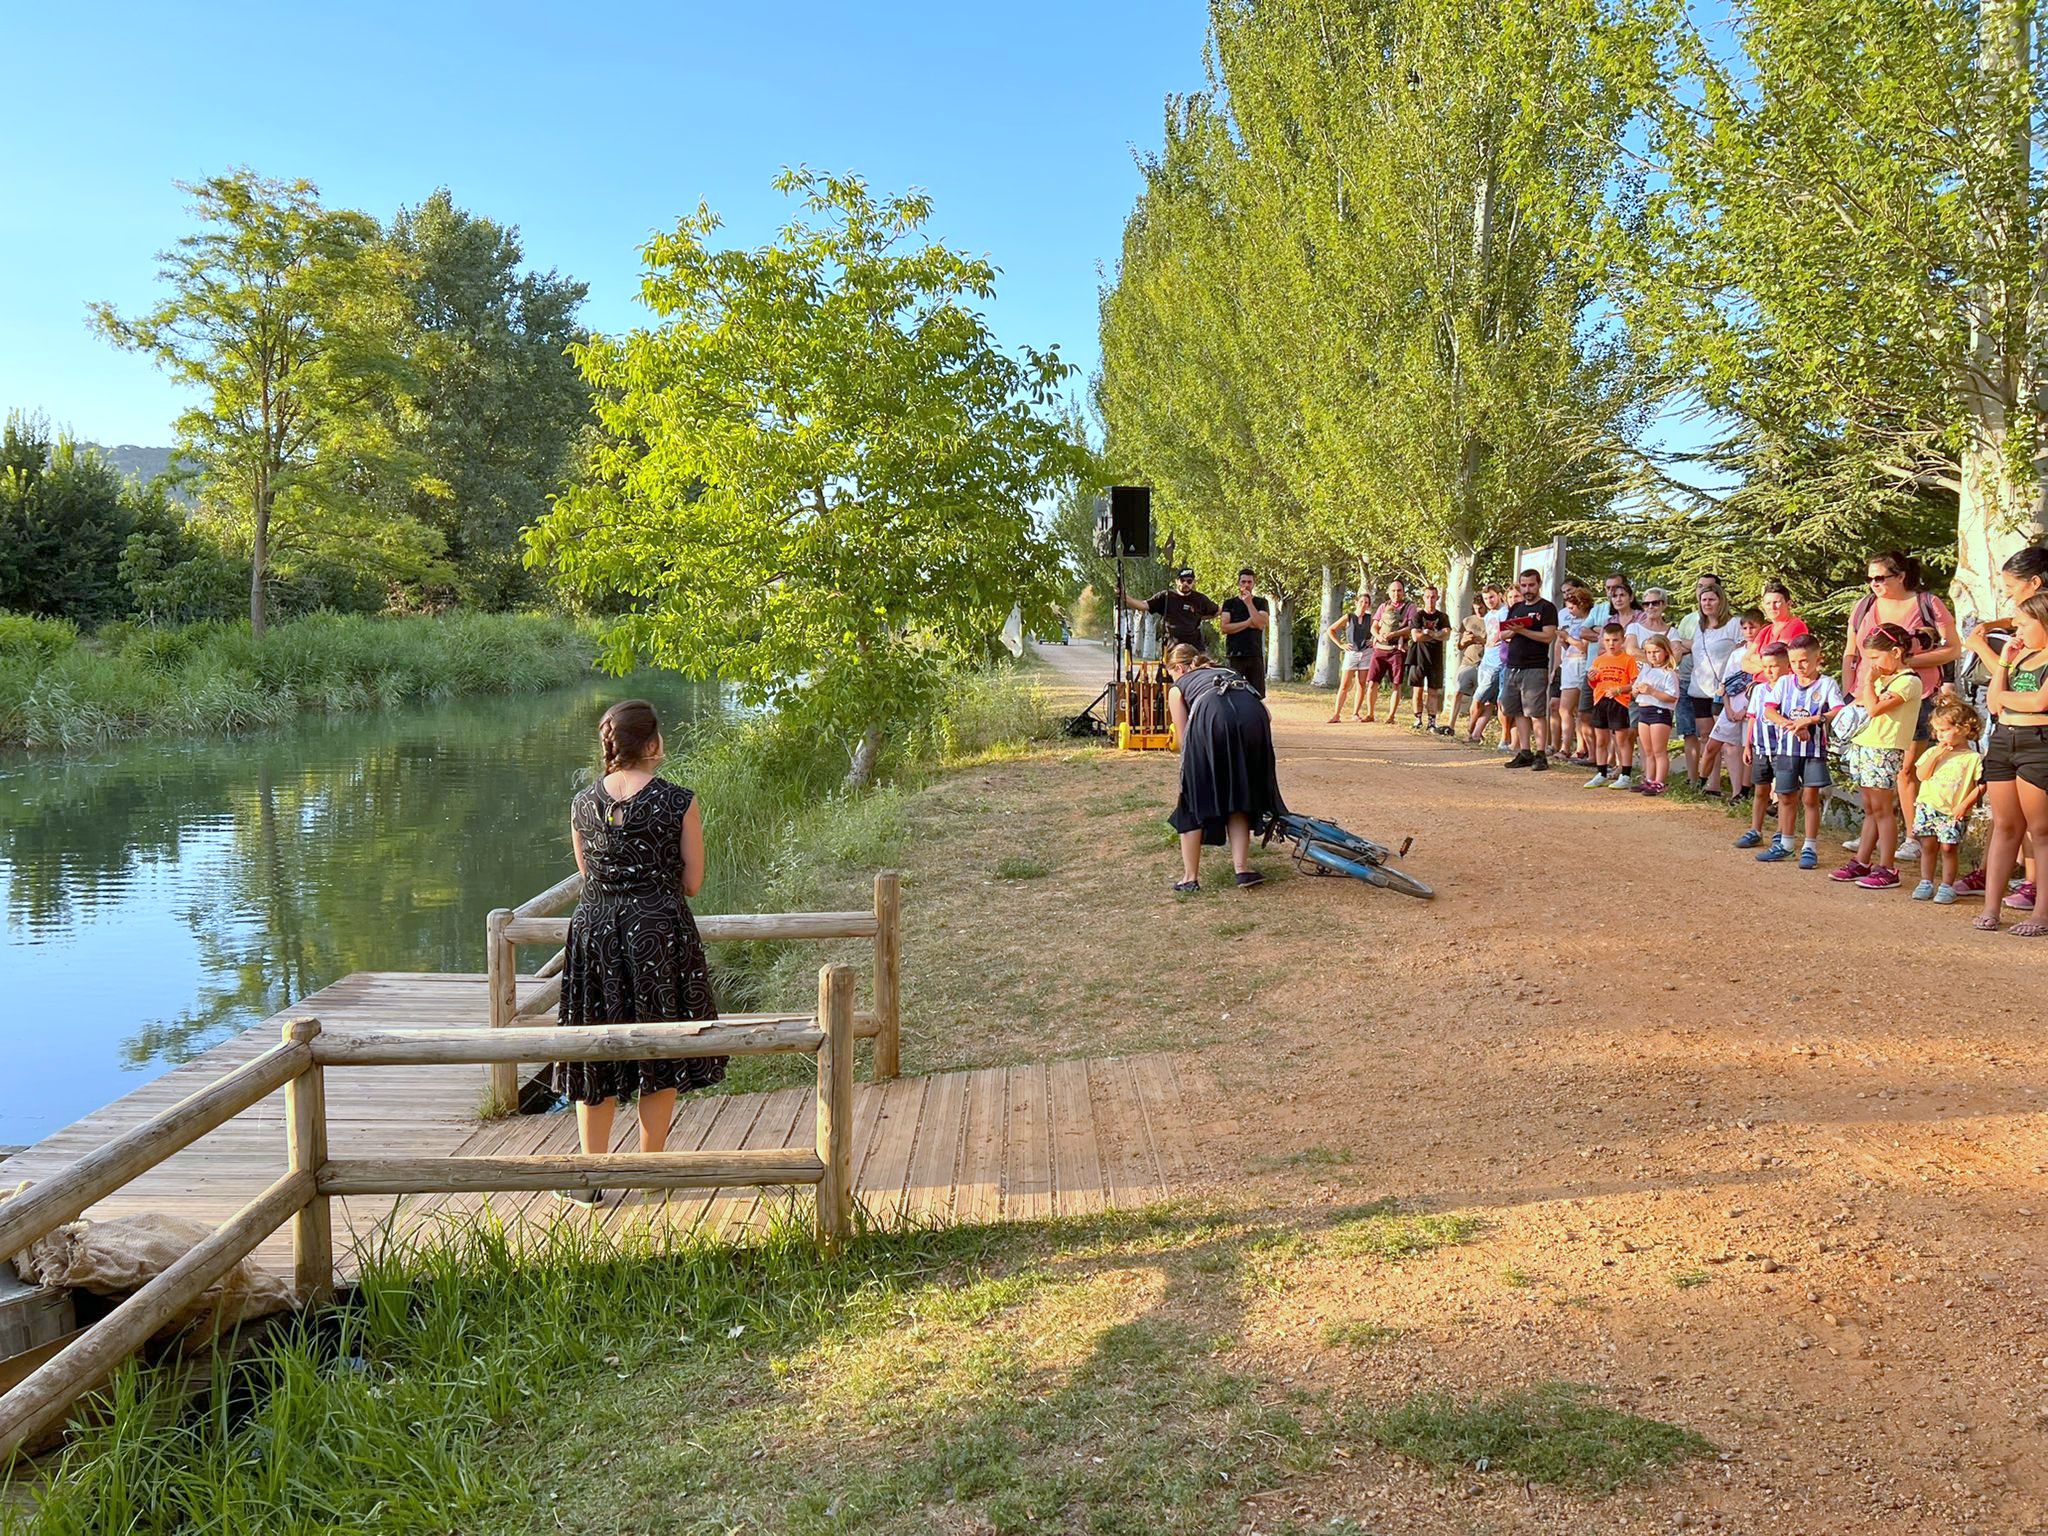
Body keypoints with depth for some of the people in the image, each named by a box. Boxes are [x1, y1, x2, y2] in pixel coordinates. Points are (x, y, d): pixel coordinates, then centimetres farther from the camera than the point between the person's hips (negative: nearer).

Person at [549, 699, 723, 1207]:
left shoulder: (582, 804, 2)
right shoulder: (679, 803, -8)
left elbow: (588, 874, 12)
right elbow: (692, 883, -2)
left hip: (595, 932, 3)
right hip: (661, 932, -3)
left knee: (596, 1053, 12)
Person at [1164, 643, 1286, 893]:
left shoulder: (1177, 689, 30)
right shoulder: (1227, 673, 40)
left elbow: (1185, 741, 25)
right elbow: (1267, 717, 29)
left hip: (1210, 717, -3)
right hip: (1252, 715, 3)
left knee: (1193, 800, 13)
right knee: (1239, 796, 21)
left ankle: (1190, 878, 17)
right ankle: (1242, 869, 15)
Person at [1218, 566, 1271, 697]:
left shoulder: (1261, 603, 11)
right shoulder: (1229, 603, 10)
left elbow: (1261, 624, -7)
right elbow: (1224, 627, -4)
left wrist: (1249, 603, -8)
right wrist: (1248, 623, -6)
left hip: (1255, 655, 1)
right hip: (1234, 655, -1)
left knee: (1257, 694, -1)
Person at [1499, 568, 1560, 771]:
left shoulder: (1547, 607, -2)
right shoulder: (1516, 608, 19)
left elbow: (1548, 636, -12)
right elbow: (1503, 634, 17)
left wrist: (1522, 631, -18)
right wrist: (1512, 632, -5)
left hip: (1535, 668, -7)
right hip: (1513, 667, 7)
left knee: (1536, 712, -7)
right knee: (1518, 712, 7)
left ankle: (1540, 755, -4)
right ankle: (1524, 753, 12)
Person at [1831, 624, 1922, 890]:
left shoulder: (1908, 681, -12)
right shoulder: (1882, 678, 16)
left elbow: (1874, 708, -21)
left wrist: (1869, 681, -12)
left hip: (1883, 751, -9)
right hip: (1863, 746, 9)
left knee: (1882, 809, -5)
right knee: (1870, 810, 13)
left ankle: (1887, 869, 0)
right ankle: (1861, 862, 18)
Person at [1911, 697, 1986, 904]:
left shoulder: (1973, 758, -1)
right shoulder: (1933, 752, 8)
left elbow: (1981, 785, -3)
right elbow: (1921, 775, -3)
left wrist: (1965, 804, -13)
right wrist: (1936, 755, -10)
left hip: (1954, 812, -3)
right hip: (1928, 807, 3)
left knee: (1948, 847, -3)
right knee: (1928, 846, 6)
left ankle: (1947, 886, 6)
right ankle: (1926, 883, 16)